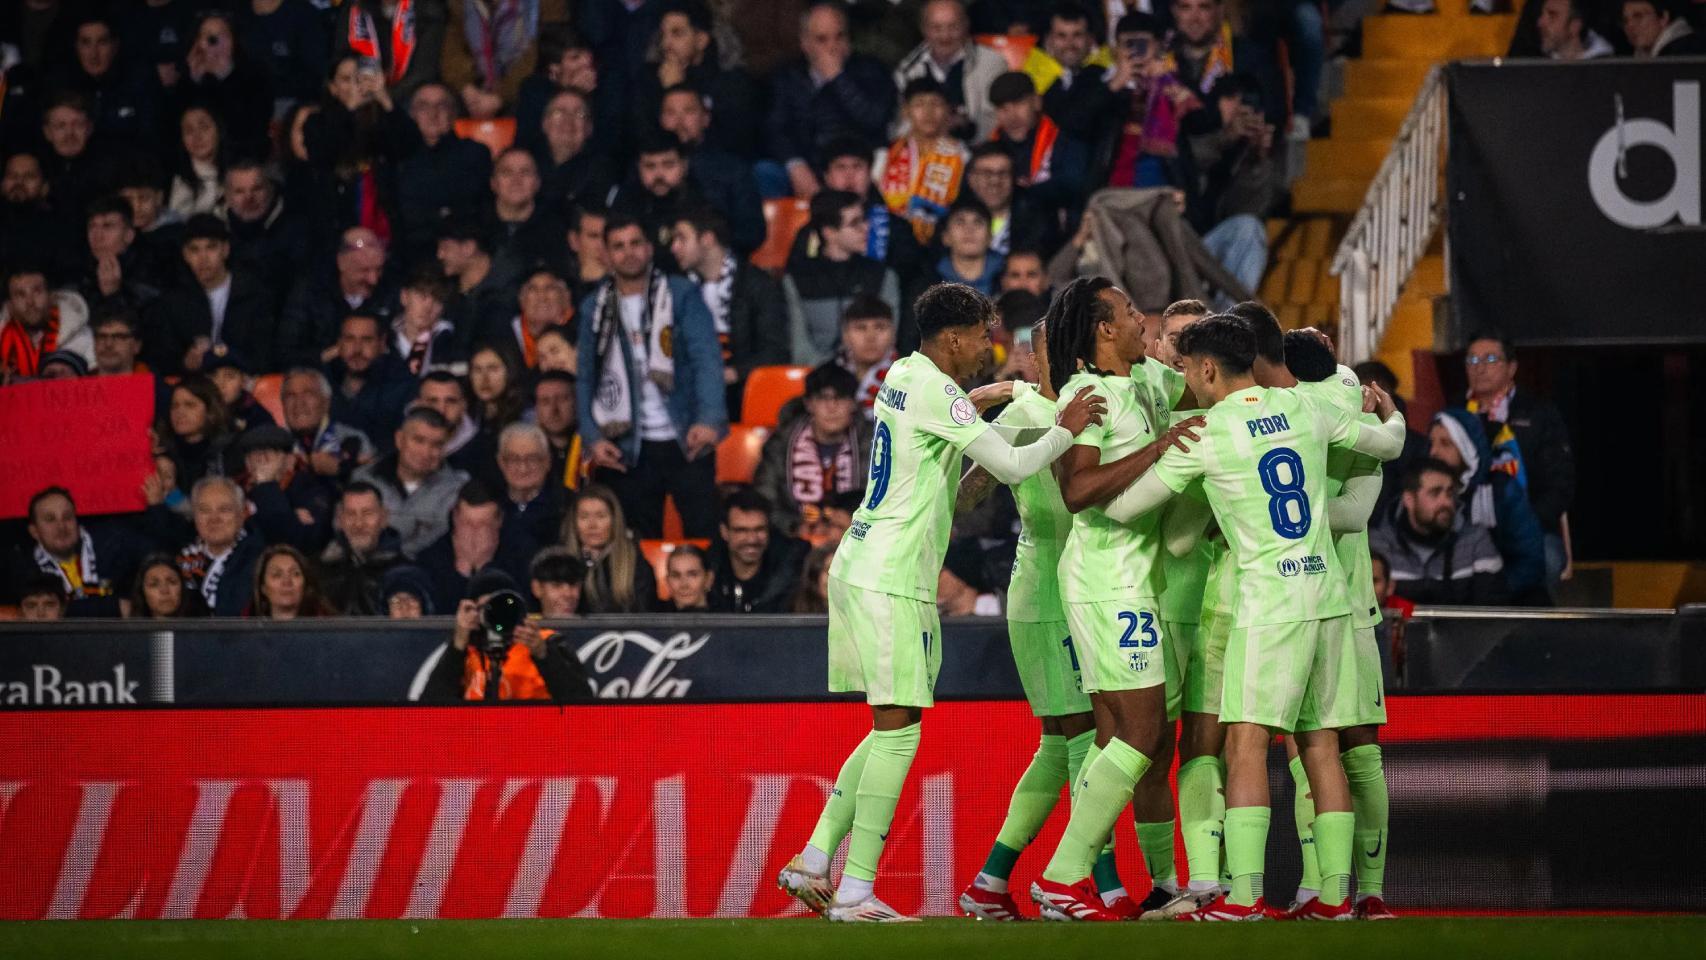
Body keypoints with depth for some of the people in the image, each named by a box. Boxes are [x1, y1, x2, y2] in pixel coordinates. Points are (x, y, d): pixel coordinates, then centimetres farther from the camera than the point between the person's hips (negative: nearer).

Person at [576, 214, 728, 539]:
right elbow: (585, 379, 10)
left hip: (687, 442, -2)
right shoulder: (594, 308, 9)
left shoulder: (681, 295, 0)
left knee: (705, 533, -6)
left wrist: (709, 419, -24)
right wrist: (592, 438, -3)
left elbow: (707, 359, -9)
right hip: (630, 449, 2)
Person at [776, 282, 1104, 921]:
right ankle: (855, 893, -9)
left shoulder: (905, 375, 14)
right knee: (897, 731, -7)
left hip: (859, 569, 10)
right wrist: (1065, 431, -1)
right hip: (891, 580, -10)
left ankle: (814, 863, 13)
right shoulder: (937, 393, -14)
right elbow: (1011, 466, -16)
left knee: (891, 730, 15)